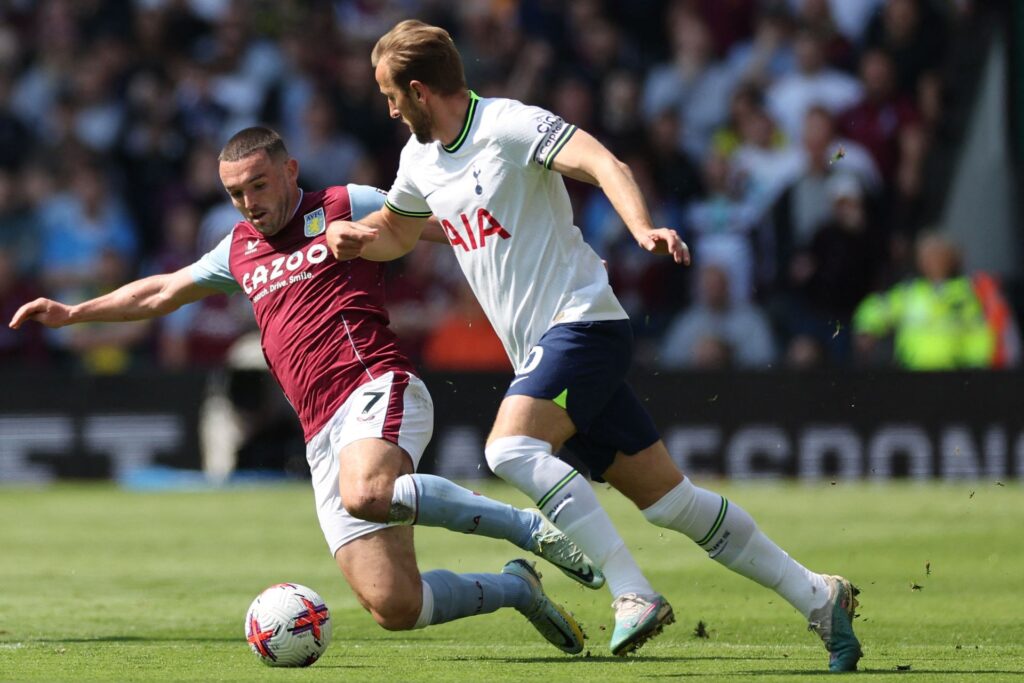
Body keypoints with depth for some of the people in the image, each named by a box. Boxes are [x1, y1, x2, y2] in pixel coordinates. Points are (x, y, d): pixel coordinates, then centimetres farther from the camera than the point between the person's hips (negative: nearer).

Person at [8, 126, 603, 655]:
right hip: (324, 436, 5)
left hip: (376, 385, -5)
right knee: (393, 607, -10)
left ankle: (527, 525, -22)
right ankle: (514, 586, 16)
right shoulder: (241, 250, 26)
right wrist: (73, 313, 42)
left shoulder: (343, 208, 8)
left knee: (367, 495, -41)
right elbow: (162, 293, 40)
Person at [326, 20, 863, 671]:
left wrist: (642, 228, -45)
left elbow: (606, 165, -26)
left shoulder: (509, 125, -13)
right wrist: (352, 235, 8)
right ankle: (817, 597, 9)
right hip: (542, 350, 8)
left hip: (582, 323, -8)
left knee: (511, 447, -29)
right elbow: (395, 232, 31)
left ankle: (634, 593, -29)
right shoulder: (421, 159, 13)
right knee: (668, 498, 4)